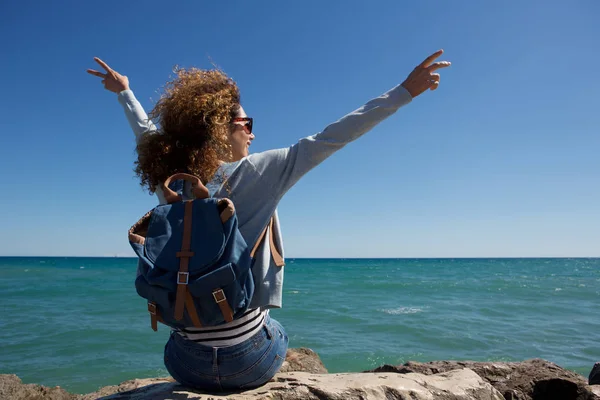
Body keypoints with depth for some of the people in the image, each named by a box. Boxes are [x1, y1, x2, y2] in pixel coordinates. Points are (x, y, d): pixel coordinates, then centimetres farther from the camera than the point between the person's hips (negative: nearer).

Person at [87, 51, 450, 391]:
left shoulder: (168, 180, -2)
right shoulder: (255, 172, -14)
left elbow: (147, 133, 17)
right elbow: (329, 140, -14)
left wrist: (124, 91, 37)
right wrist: (405, 90, -6)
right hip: (247, 361, -3)